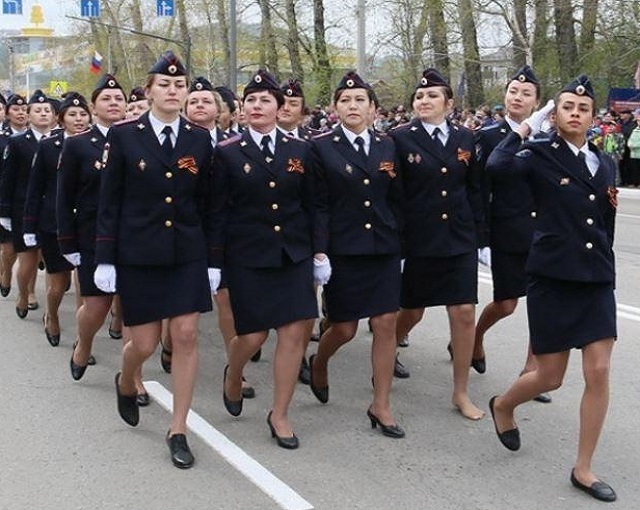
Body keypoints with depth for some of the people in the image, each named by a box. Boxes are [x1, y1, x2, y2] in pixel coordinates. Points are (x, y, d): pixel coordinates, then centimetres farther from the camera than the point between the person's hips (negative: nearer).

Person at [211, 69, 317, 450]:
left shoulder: (300, 150, 6)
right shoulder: (227, 153, -1)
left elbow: (311, 205, 8)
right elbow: (218, 211, -1)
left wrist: (319, 252, 5)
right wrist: (215, 261, -5)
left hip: (294, 254, 2)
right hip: (247, 256, -2)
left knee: (295, 333, -2)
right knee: (253, 334, 0)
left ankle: (280, 415, 13)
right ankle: (233, 376, 36)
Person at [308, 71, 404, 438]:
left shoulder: (387, 147, 7)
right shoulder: (321, 147, -3)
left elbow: (396, 200, 10)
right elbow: (318, 204, -7)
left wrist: (400, 244, 6)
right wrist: (319, 251, -13)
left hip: (383, 249, 3)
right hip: (343, 251, -3)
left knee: (387, 324, 0)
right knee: (344, 329, 4)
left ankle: (381, 406, 12)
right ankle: (319, 364, 39)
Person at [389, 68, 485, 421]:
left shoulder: (465, 139, 6)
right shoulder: (400, 138, -5)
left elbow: (474, 191, 10)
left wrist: (480, 236, 6)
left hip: (459, 240, 3)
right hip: (417, 240, -3)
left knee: (464, 313, -1)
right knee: (411, 312, 10)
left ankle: (461, 393, 13)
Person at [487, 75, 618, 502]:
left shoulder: (605, 163, 11)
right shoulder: (542, 154, -5)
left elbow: (607, 225, 17)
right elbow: (498, 166, -26)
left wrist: (607, 273, 15)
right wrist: (525, 129, -12)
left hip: (598, 279, 5)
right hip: (553, 277, -4)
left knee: (599, 374, -1)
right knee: (550, 378, 2)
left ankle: (583, 469, 13)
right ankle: (503, 405, 36)